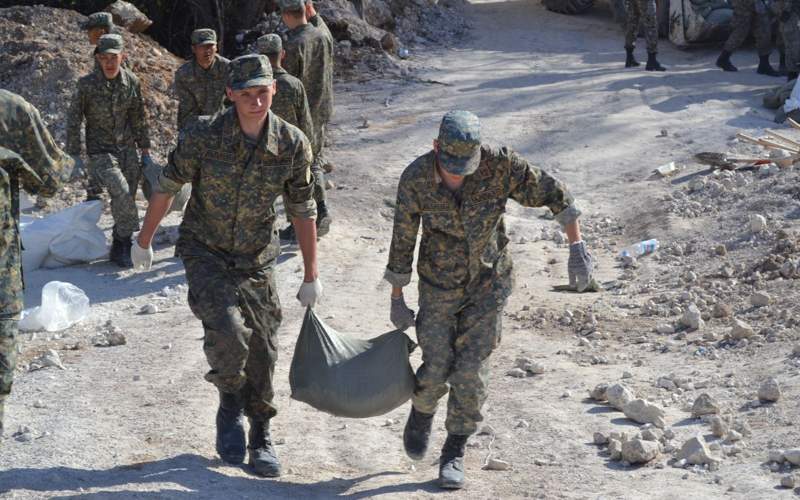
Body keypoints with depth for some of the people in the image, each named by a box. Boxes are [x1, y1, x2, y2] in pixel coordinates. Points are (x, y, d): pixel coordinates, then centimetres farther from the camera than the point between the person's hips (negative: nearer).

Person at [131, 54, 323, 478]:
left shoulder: (293, 145, -14)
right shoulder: (202, 135, -19)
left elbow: (303, 211, -2)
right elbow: (166, 188, -4)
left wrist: (311, 276, 3)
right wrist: (143, 241, 6)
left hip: (256, 258, 2)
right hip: (205, 252, -2)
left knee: (262, 350, 6)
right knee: (226, 330, -23)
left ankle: (261, 438, 25)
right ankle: (230, 406, 6)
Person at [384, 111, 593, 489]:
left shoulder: (500, 165, -24)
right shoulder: (415, 178, -20)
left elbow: (553, 193, -14)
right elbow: (402, 240, -9)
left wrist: (577, 248, -21)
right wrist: (396, 300, -1)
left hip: (488, 282, 0)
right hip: (439, 284, 0)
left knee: (470, 372, -3)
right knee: (436, 369, -2)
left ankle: (454, 454, 16)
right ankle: (422, 412, 34)